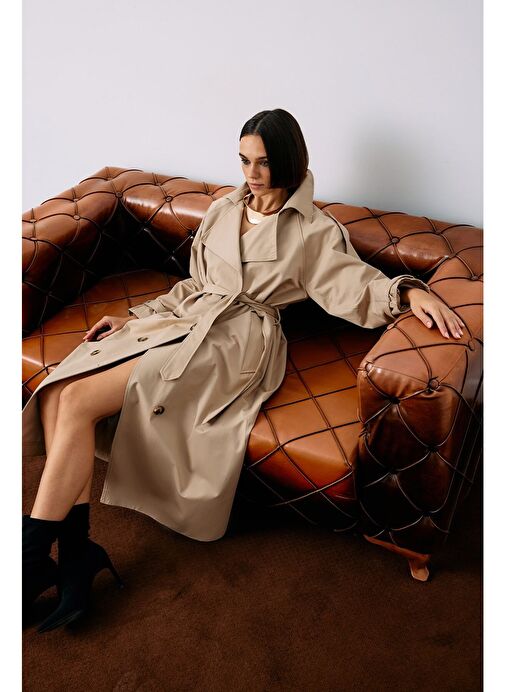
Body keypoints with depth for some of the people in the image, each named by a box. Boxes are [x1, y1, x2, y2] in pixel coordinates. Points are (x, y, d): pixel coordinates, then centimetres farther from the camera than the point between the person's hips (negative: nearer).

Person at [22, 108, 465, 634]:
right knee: (58, 390, -19)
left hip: (236, 339, -6)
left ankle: (32, 557, -12)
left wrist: (409, 290, -25)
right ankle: (75, 551, -16)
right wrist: (135, 316, 16)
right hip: (183, 319, 7)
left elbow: (358, 285, -4)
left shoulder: (312, 231, 5)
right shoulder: (223, 211, 21)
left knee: (80, 399, -23)